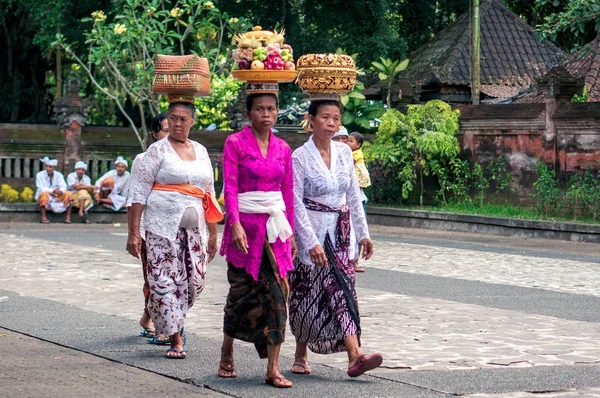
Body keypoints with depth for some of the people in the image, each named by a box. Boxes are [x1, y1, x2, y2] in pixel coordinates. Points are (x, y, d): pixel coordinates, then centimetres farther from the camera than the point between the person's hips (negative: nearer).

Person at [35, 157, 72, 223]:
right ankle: (43, 218, -37)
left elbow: (63, 186, -11)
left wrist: (61, 191, -36)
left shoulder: (59, 175, 0)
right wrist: (52, 191, -34)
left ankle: (68, 217, -20)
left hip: (56, 196, 3)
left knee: (68, 194, -20)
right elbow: (41, 188, -18)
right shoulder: (40, 175, -8)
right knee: (44, 194, -37)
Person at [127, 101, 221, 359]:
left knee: (194, 281, 3)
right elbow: (139, 192, -4)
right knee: (164, 282, -8)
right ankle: (175, 339, -1)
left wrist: (213, 234, 16)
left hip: (192, 228, 5)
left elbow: (209, 195, 20)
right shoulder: (158, 150, 0)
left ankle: (172, 323, 29)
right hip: (162, 225, -4)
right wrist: (134, 233, -11)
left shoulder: (201, 152, 15)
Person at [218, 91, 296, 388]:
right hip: (245, 225, -3)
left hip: (275, 228, 3)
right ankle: (227, 355, 27)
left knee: (277, 294, -5)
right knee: (241, 292, 5)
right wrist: (235, 224, -21)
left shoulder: (282, 148, 10)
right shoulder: (235, 143, -2)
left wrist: (290, 231, 11)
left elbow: (288, 192, 14)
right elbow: (230, 187, -10)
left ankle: (273, 369, -4)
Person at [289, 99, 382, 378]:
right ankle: (301, 356, 19)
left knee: (343, 289, -6)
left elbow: (353, 196, 15)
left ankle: (354, 356, -12)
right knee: (308, 297, 3)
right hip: (312, 233, -4)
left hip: (341, 233, 4)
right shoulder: (300, 158, -9)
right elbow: (296, 204, -12)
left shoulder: (344, 152, 7)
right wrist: (312, 243, -19)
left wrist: (363, 233, 14)